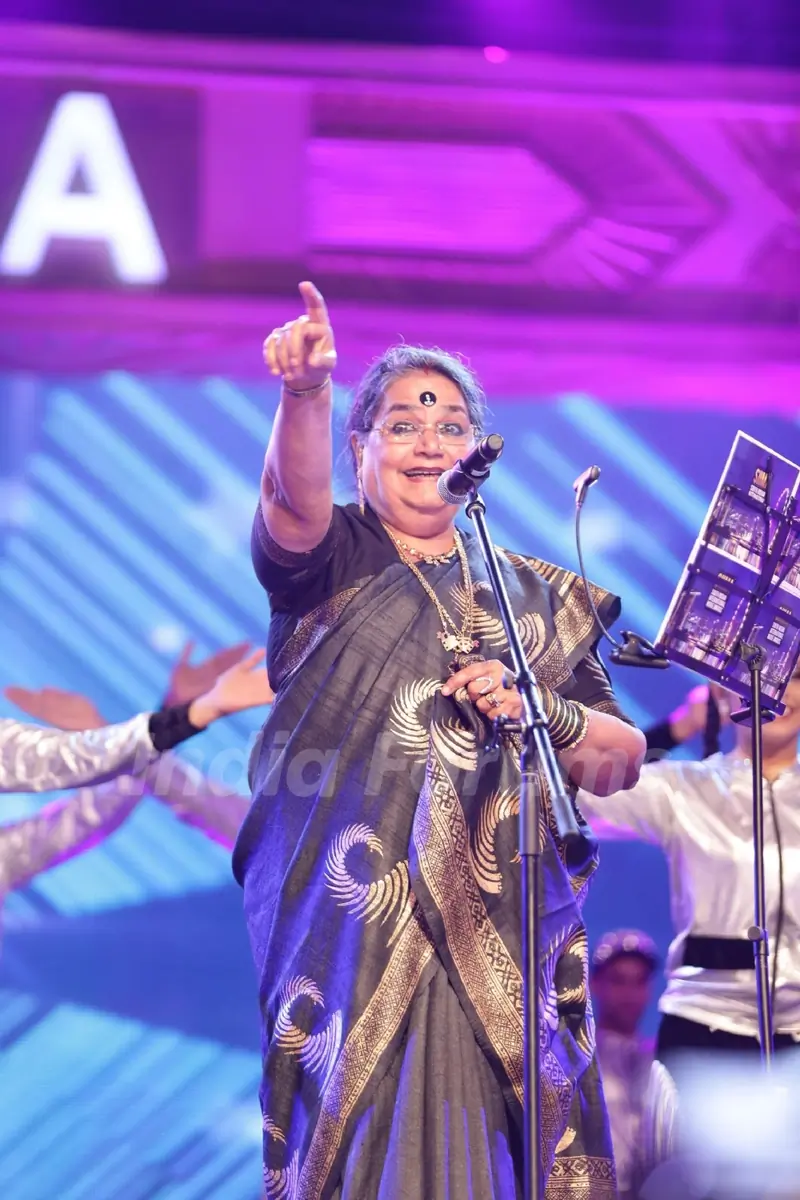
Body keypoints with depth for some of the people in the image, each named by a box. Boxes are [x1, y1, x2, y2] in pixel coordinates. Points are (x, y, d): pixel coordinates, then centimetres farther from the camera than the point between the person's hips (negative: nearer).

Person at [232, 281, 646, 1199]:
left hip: (505, 936, 3)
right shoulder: (330, 559, 8)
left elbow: (622, 760, 15)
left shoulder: (538, 599, 18)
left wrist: (541, 712, -5)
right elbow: (295, 500, -16)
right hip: (355, 920, -2)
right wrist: (304, 393, -35)